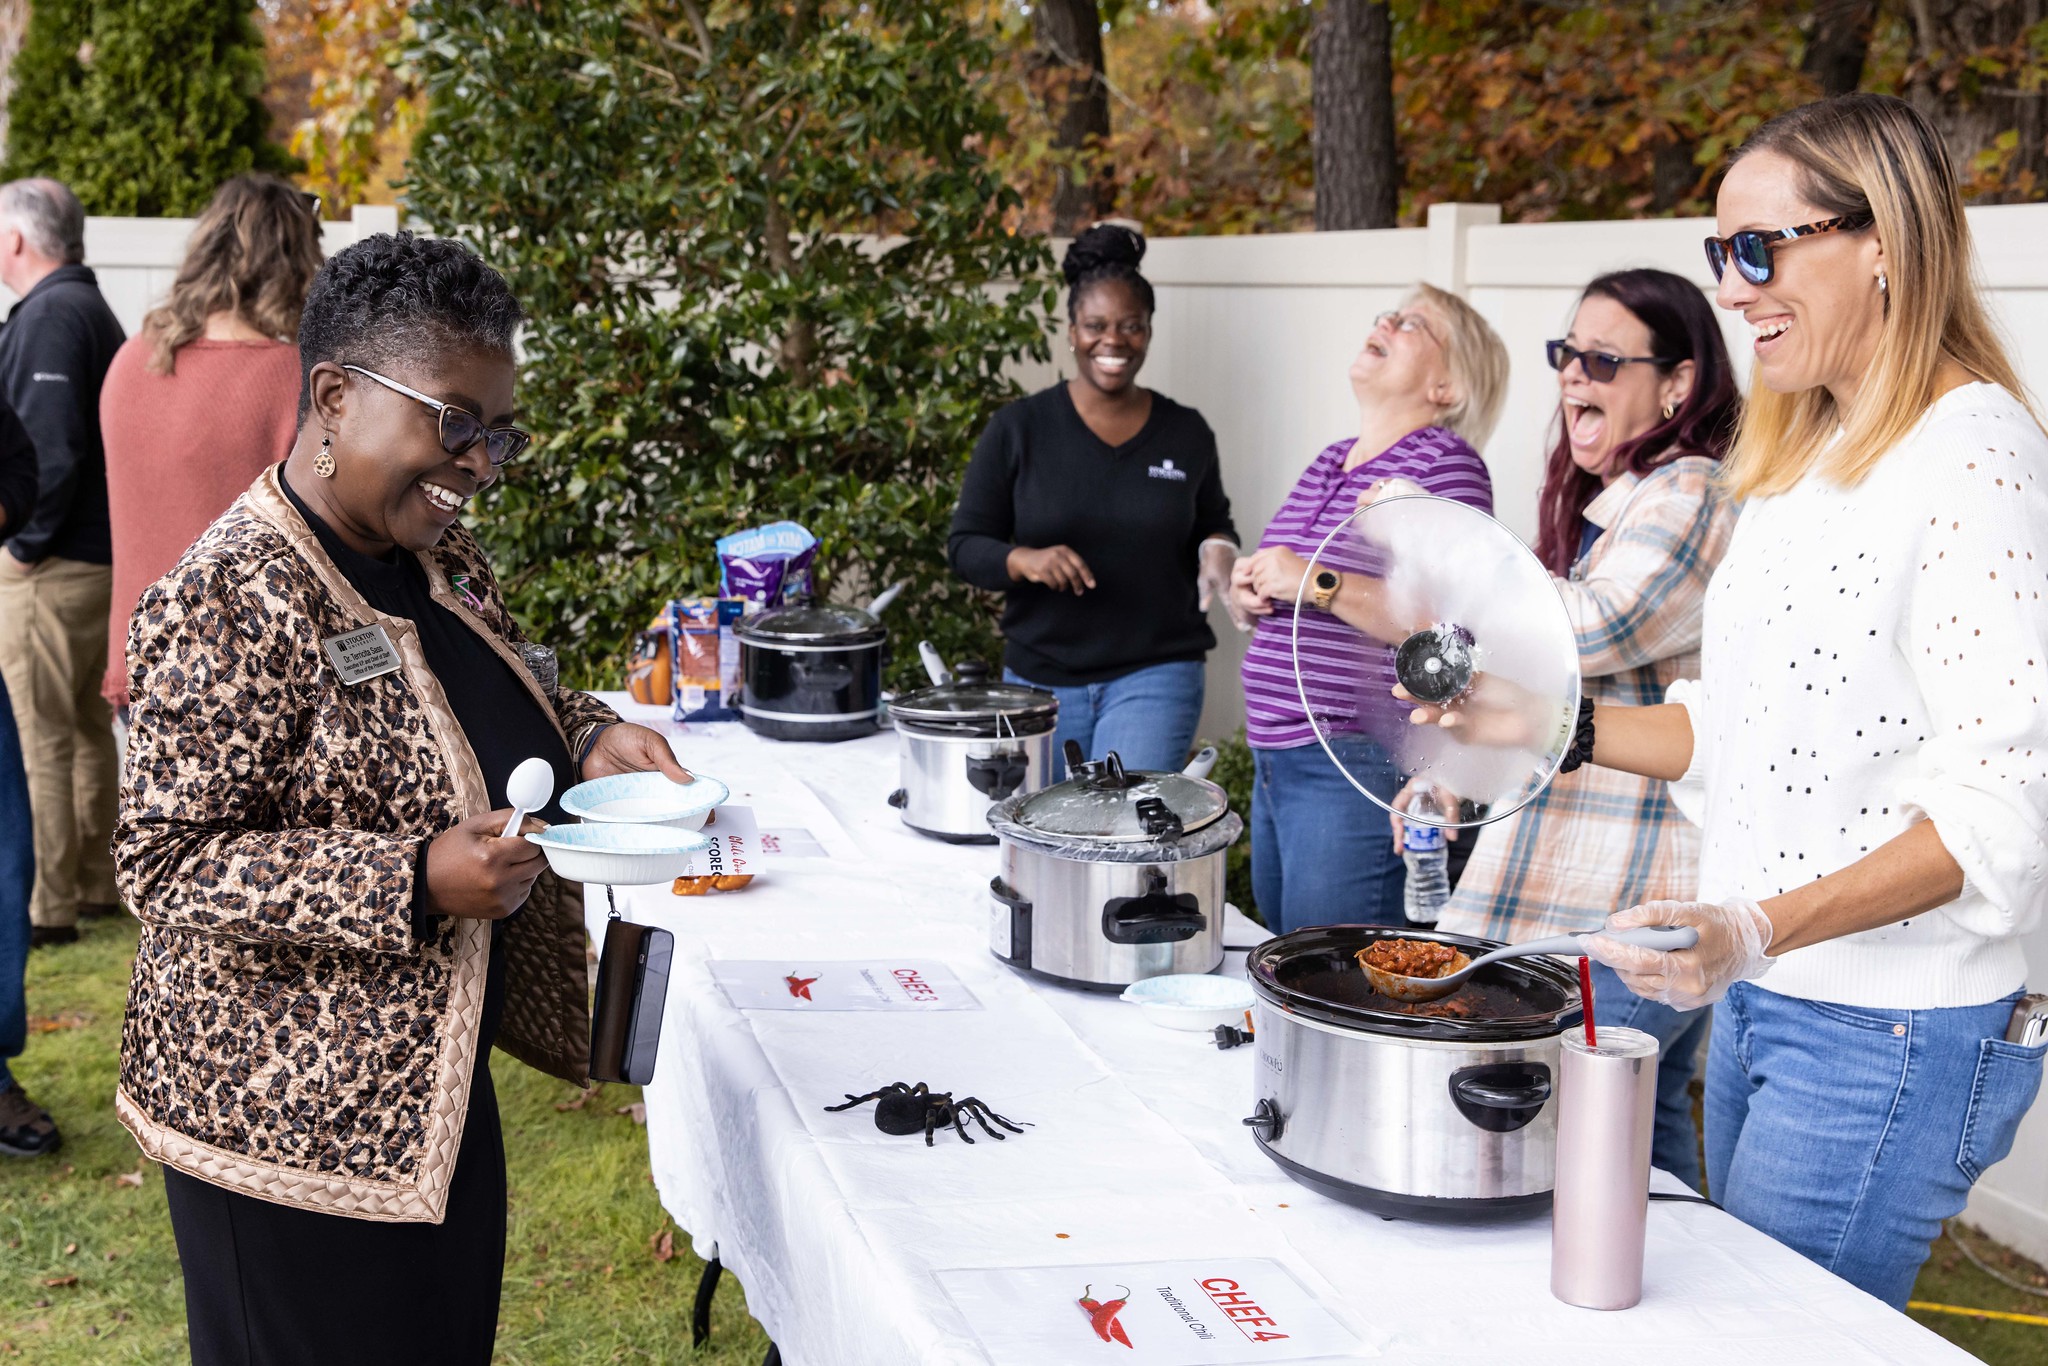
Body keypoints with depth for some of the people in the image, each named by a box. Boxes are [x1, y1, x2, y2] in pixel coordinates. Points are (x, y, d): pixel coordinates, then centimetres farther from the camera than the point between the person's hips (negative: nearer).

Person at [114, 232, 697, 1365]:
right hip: (288, 1118, -8)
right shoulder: (229, 597, -22)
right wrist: (416, 882, -31)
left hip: (432, 1073, 8)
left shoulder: (434, 553, 5)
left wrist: (584, 738, -1)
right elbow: (165, 861, -23)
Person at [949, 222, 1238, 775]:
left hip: (1154, 674, -1)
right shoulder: (1018, 429, -2)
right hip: (1040, 677, 1)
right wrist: (1025, 560, -22)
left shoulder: (1187, 434, 3)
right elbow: (965, 545, -1)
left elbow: (1212, 523, 18)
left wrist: (1217, 549, -6)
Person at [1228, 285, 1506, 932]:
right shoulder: (1329, 461, 16)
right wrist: (1249, 594, 4)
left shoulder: (1444, 464, -8)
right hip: (1275, 758, 8)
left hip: (1361, 764, -8)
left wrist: (1321, 584, -21)